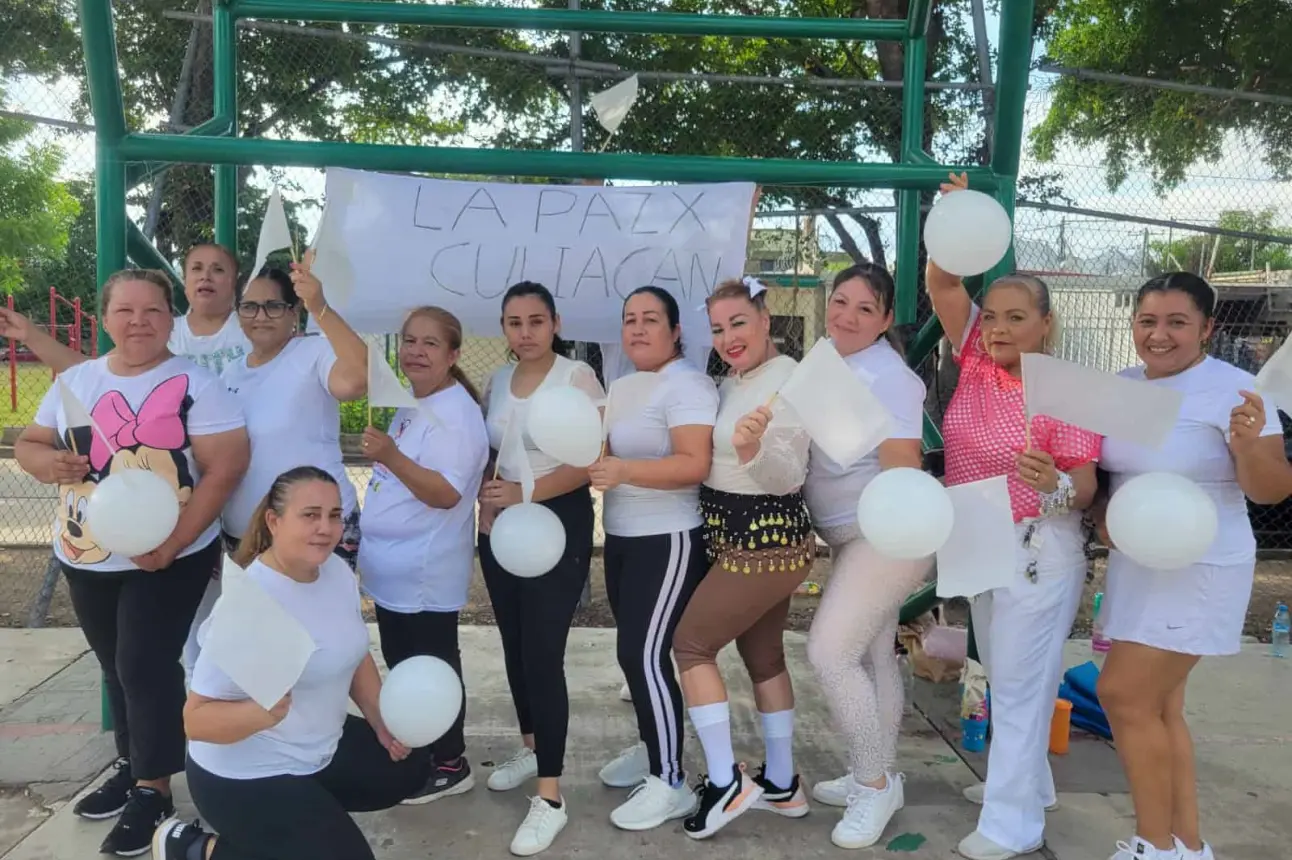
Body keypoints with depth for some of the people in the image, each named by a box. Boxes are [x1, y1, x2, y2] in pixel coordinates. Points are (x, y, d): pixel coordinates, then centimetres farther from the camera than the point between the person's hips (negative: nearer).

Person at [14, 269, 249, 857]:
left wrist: (172, 545, -23)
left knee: (147, 666, -4)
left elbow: (227, 466, -18)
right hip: (84, 559, 6)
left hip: (170, 559, -6)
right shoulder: (73, 381, 5)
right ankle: (130, 765, 36)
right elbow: (28, 445, 14)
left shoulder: (194, 385, -12)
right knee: (116, 667, 18)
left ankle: (154, 789, 12)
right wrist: (48, 463, -12)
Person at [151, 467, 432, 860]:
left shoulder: (338, 570, -5)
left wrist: (384, 724, 2)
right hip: (245, 774, -8)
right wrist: (259, 713, -43)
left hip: (323, 747, 8)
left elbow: (355, 655, 9)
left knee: (410, 768, 16)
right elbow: (197, 719, -26)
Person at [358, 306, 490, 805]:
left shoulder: (455, 413, -21)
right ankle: (414, 754, 37)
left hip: (426, 575, -10)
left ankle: (450, 765, 20)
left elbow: (446, 493, -29)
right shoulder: (412, 406, 11)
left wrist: (390, 456, -38)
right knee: (403, 666, 21)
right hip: (394, 571, 10)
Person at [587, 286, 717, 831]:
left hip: (668, 541, -9)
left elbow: (696, 464, -26)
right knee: (634, 651, 16)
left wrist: (624, 470, -36)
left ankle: (671, 783, 3)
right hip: (623, 539, 9)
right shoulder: (623, 388, 14)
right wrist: (592, 459, 6)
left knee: (647, 655, -9)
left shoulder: (686, 385, -14)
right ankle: (651, 747, 34)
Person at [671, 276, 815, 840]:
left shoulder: (786, 379, -17)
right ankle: (782, 785, 29)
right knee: (763, 656, 16)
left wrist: (753, 447, -40)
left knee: (690, 644, -2)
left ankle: (726, 782, 5)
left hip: (765, 542, -10)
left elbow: (788, 476, -24)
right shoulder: (732, 383, 10)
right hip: (747, 540, 10)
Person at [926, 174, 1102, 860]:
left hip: (1037, 551, -7)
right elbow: (943, 288, -7)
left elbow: (1086, 487, -15)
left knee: (1022, 683, 0)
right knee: (1001, 677, 19)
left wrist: (1054, 486, -37)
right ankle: (1024, 782, 38)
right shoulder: (978, 359, -2)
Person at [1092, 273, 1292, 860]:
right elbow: (1094, 467, 15)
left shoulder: (1233, 388, -12)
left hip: (1198, 570, -6)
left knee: (1123, 694, -8)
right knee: (1158, 706, 11)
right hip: (1134, 565, 7)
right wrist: (1100, 514, -3)